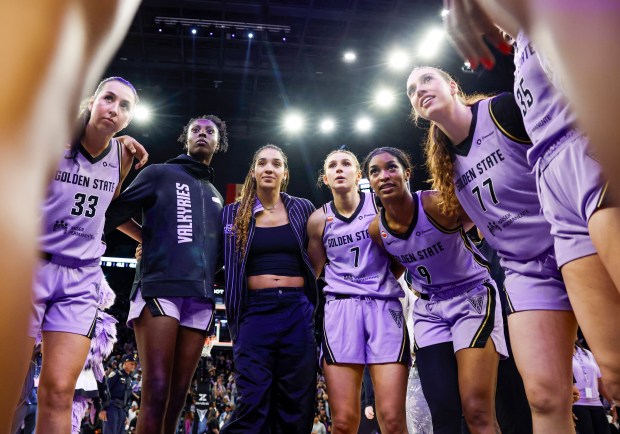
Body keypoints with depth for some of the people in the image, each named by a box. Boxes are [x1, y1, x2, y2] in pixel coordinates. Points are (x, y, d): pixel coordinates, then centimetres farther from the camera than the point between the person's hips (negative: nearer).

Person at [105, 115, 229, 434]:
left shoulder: (216, 197, 26)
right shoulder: (160, 174, 12)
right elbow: (115, 212, 3)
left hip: (200, 297, 5)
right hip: (159, 288, -4)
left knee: (178, 395, 4)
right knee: (156, 391, -13)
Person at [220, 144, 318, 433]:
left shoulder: (303, 209, 9)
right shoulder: (234, 213, 7)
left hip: (297, 310, 2)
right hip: (255, 311, -1)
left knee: (296, 404, 7)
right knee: (252, 403, -5)